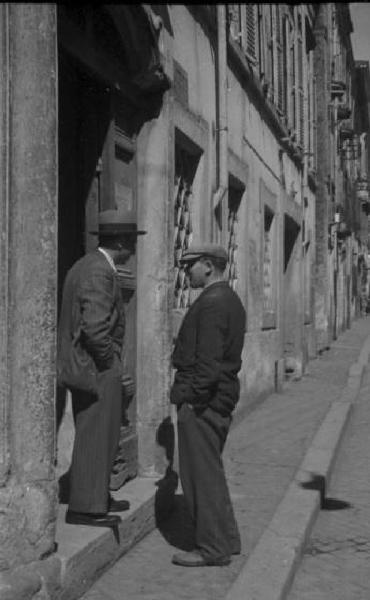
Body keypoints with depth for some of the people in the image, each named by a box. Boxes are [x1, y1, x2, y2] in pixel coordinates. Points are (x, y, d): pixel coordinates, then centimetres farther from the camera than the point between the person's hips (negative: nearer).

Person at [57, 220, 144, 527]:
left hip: (82, 364, 10)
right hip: (97, 368, -10)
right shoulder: (99, 272, -19)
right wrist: (111, 361, -13)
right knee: (95, 437, -1)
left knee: (101, 436, 18)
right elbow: (95, 327, -27)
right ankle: (85, 507, 7)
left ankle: (99, 498, 29)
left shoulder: (85, 265, 13)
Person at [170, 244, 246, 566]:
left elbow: (208, 360, -23)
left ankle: (212, 548, 6)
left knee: (201, 473, -2)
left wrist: (192, 397, -20)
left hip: (202, 400, -11)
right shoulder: (230, 299, 15)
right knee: (210, 471, 18)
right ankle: (226, 539, 26)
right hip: (221, 398, 11)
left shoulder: (212, 303, -17)